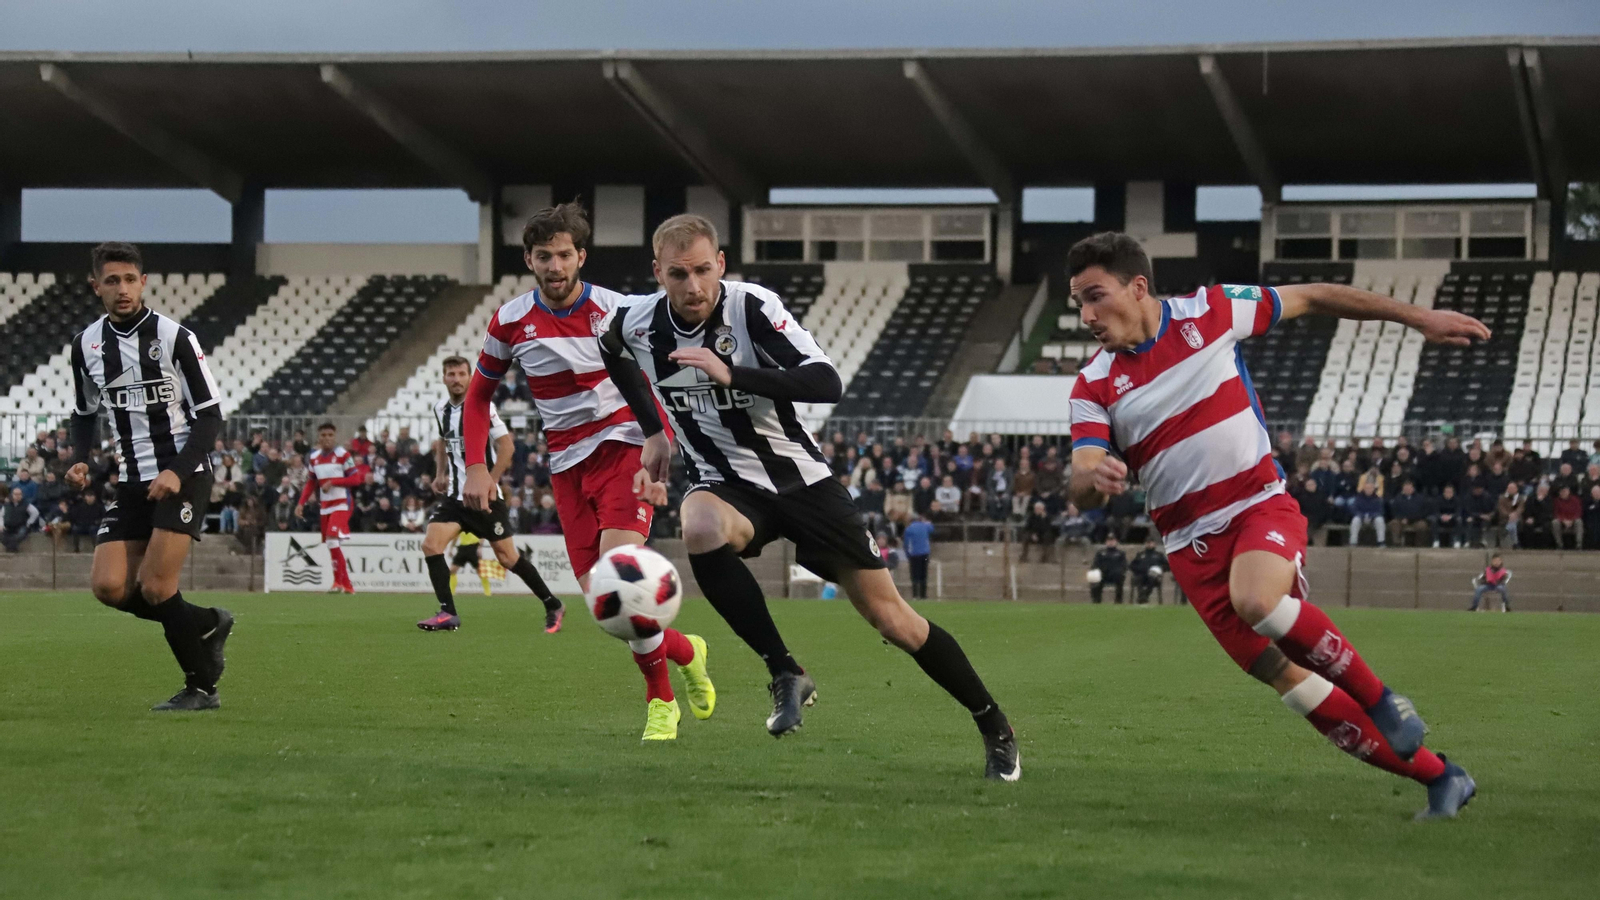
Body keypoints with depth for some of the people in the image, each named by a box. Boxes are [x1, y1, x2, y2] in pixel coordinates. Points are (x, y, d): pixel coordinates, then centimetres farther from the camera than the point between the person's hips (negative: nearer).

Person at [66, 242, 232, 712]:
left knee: (155, 588, -15)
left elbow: (210, 416, -7)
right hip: (132, 482, 5)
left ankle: (201, 688, 4)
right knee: (109, 587, -9)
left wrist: (178, 471, -19)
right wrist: (80, 460, 0)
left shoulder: (174, 336, -9)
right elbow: (84, 413, 20)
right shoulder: (86, 344, 6)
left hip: (183, 477, -5)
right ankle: (207, 624, 15)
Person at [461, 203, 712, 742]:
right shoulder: (510, 322, 0)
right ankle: (684, 651, 20)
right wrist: (476, 466, 2)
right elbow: (479, 395, 14)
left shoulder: (615, 312, -7)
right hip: (567, 465, 4)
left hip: (622, 447, -3)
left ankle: (661, 698, -6)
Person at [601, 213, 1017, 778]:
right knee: (700, 530, -38)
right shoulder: (635, 324, -8)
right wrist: (652, 430, 14)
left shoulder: (752, 307, -20)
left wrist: (732, 374, -40)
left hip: (800, 478, -2)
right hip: (726, 484, 2)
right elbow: (615, 355, 19)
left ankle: (994, 727, 19)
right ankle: (785, 675, -23)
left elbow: (827, 383, -32)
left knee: (892, 619, -1)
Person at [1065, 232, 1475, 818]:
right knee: (1289, 679, -6)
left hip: (1261, 506, -2)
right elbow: (1082, 493, -13)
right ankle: (1438, 778, 6)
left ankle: (1380, 700, -13)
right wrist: (1092, 476, -39)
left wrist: (1419, 318, 9)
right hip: (1191, 544, 2)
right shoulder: (1093, 388, -3)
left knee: (1255, 600, -35)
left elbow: (1311, 299, 7)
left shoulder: (1209, 313, -4)